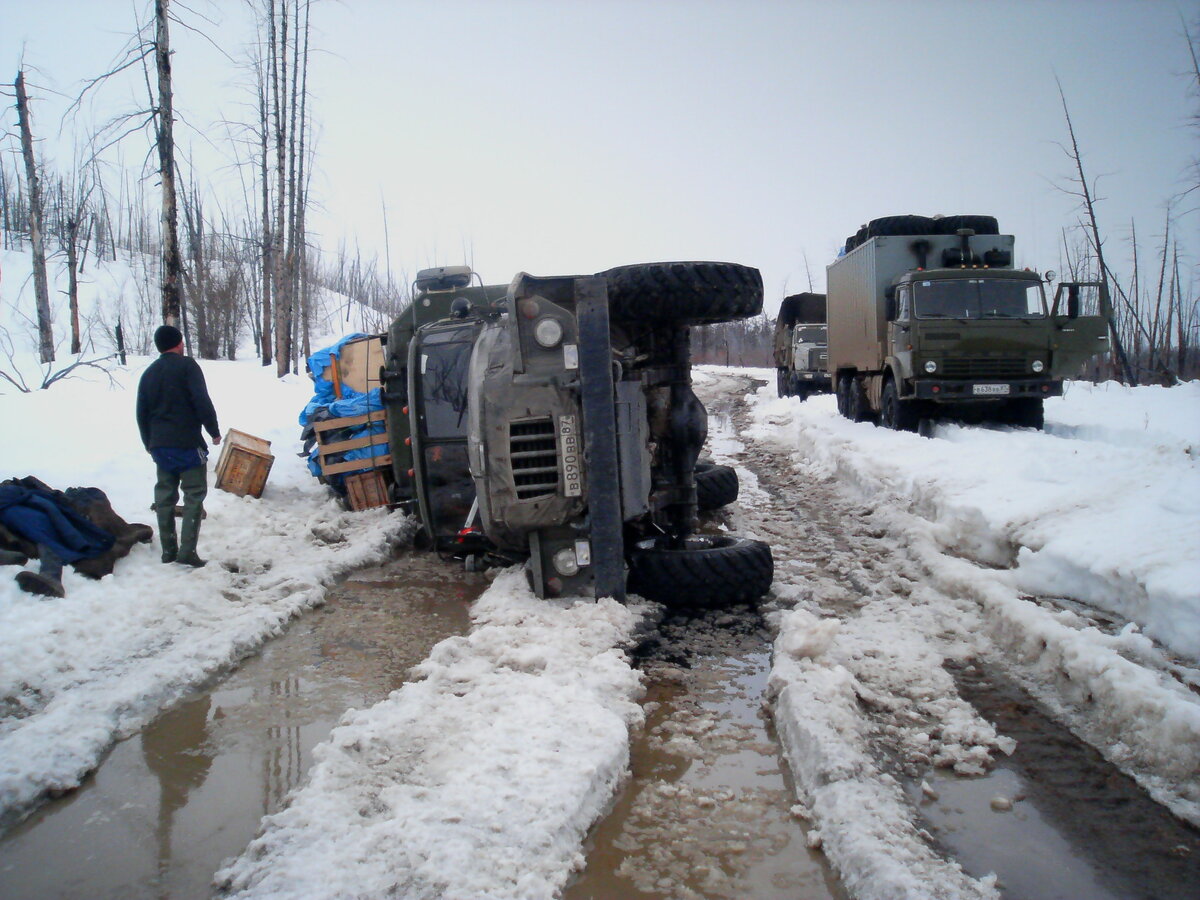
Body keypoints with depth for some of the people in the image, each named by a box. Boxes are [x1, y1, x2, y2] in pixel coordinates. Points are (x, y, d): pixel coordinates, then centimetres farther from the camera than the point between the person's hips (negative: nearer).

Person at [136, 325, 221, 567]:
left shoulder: (149, 373, 14)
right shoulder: (187, 365, -6)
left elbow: (141, 413, 17)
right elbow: (202, 402, -14)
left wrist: (149, 443, 27)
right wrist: (214, 431, -5)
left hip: (159, 445, 6)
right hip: (187, 443, -6)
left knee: (165, 496, 11)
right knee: (194, 494, -3)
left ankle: (168, 550, 15)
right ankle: (187, 550, -9)